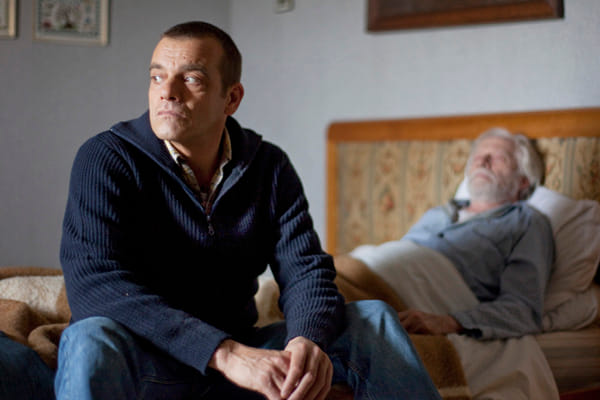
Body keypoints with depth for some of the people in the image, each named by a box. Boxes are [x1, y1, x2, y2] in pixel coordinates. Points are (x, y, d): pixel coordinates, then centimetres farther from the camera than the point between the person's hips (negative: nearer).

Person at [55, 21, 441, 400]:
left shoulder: (270, 167, 3)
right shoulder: (105, 159, -12)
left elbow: (305, 270, -5)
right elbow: (94, 284, -25)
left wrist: (308, 340, -32)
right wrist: (225, 354, -37)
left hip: (239, 349, 5)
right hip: (145, 366, -4)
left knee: (373, 319, -7)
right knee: (91, 339, -38)